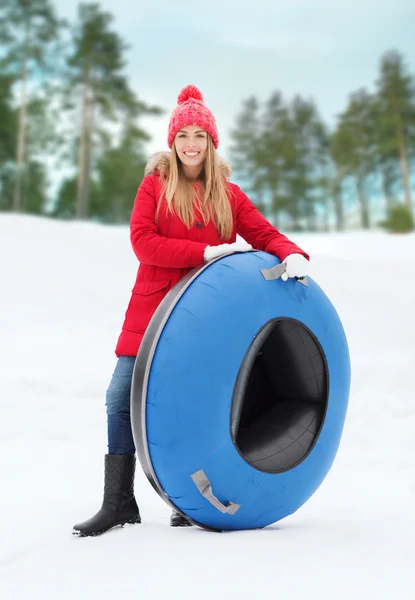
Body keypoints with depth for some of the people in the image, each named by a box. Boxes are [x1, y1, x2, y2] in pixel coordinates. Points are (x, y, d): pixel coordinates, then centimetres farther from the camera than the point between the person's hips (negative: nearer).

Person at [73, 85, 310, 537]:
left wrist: (292, 255, -18)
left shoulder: (228, 195, 8)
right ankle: (118, 503, 12)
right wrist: (206, 252, -18)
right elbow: (142, 241, -10)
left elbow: (264, 235, 5)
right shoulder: (155, 183, 3)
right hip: (152, 311, 0)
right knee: (122, 400, -1)